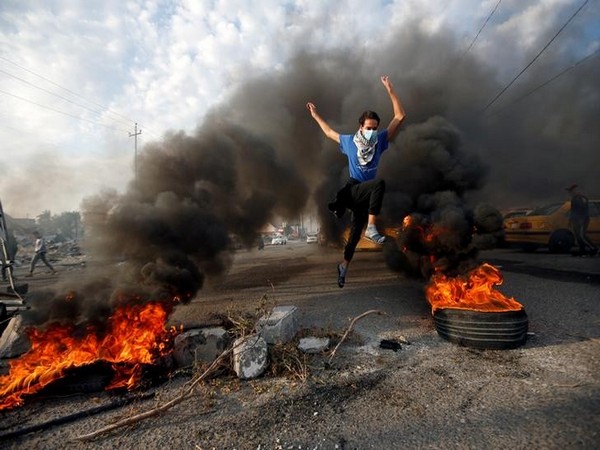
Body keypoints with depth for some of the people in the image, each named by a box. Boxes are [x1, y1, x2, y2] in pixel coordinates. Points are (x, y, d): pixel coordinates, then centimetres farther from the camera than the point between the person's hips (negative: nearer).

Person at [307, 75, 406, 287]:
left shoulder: (380, 140, 5)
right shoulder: (349, 141, 4)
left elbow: (400, 116, 3)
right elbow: (329, 132, 22)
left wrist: (390, 90, -1)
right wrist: (315, 115, 30)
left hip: (365, 194, 3)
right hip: (353, 191, -3)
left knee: (355, 232, 7)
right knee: (380, 183, -33)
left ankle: (344, 265, 24)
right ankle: (371, 228, -35)